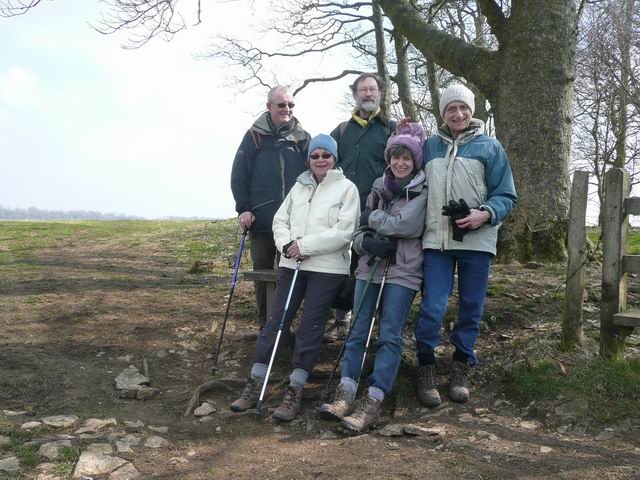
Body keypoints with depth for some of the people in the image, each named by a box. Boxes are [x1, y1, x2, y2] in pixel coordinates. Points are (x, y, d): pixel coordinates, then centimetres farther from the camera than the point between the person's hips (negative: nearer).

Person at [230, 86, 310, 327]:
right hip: (261, 221, -1)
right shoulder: (255, 136, 3)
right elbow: (239, 174, 2)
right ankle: (265, 322, 21)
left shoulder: (302, 137, 8)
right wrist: (243, 209, -6)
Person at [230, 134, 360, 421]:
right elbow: (280, 220, 12)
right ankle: (255, 384, 11)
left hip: (327, 268, -4)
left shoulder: (347, 188, -1)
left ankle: (294, 391, 7)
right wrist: (286, 244, -9)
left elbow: (344, 232, -12)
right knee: (275, 322, 3)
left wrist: (305, 245, -14)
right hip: (291, 265, 5)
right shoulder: (300, 186, 15)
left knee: (310, 327, -2)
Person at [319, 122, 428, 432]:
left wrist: (374, 217, -2)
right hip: (370, 266, 5)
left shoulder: (422, 190, 1)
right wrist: (368, 241, -9)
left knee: (390, 335, -7)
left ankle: (373, 401, -8)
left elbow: (408, 224, -16)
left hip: (403, 270, -5)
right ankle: (346, 392, -2)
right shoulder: (379, 188, 17)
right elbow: (359, 232, 14)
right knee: (358, 330, -1)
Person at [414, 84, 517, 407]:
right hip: (436, 240, 1)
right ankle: (425, 369, 11)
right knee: (432, 308, -7)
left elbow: (506, 195, 3)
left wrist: (485, 214, -15)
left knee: (471, 308, 8)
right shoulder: (430, 146, 12)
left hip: (476, 241, 0)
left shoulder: (490, 146, 5)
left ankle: (461, 369, 25)